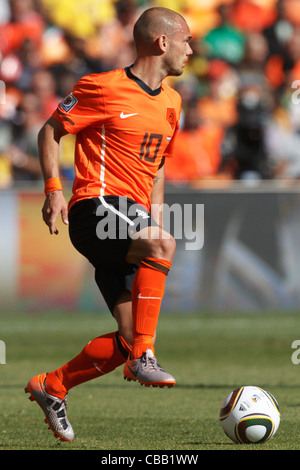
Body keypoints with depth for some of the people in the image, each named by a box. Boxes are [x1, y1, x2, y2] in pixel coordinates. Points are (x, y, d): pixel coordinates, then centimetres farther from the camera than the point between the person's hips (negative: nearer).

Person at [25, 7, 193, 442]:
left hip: (133, 217, 8)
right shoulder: (104, 88, -5)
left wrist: (156, 216, 18)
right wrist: (53, 188, -9)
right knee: (162, 245, -36)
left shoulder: (171, 102, 17)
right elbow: (50, 130, 2)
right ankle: (144, 357, -32)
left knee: (129, 339, -1)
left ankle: (51, 386, 17)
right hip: (97, 206, -8)